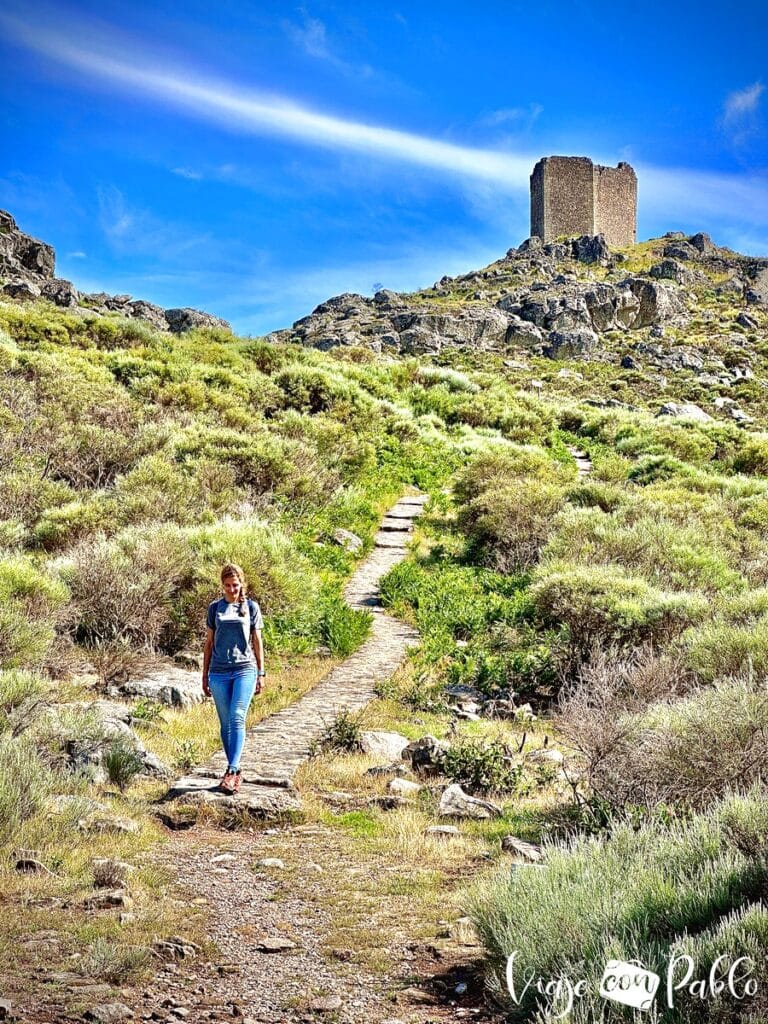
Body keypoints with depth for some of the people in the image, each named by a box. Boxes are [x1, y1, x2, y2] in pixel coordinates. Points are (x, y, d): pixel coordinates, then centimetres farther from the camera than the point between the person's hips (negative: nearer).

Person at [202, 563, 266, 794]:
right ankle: (235, 772, 15)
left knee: (237, 719, -17)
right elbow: (209, 643, 14)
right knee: (226, 723, 5)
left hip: (245, 669, -2)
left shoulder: (251, 607, 7)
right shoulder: (215, 608, 10)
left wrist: (261, 674, 7)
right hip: (219, 672, 2)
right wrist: (204, 676, 12)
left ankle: (231, 771, -22)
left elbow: (257, 641, 10)